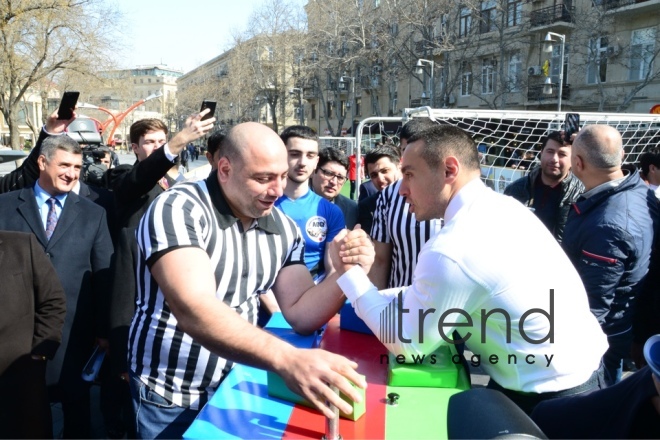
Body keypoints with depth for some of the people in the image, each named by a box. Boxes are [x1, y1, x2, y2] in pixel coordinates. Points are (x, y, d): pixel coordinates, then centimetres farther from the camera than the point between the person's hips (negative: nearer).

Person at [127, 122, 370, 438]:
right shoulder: (178, 210, -22)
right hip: (170, 398, -5)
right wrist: (286, 359, -48)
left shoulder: (283, 228, -3)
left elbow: (300, 315, -6)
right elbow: (194, 311, -35)